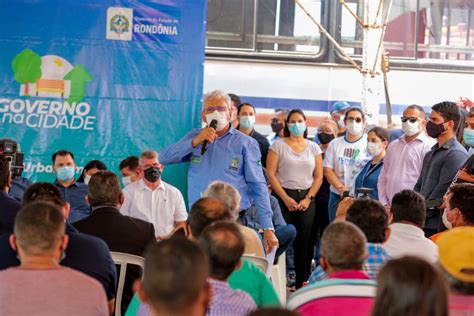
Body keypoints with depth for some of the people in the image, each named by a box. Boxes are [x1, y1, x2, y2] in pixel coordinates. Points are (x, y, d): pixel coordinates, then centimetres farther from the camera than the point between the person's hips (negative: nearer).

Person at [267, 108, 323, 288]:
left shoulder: (313, 147, 11)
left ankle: (301, 285, 7)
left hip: (306, 198, 3)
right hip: (284, 197, -2)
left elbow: (318, 177, 9)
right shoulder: (278, 145, 3)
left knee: (303, 243, 1)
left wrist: (308, 199, -3)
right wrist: (286, 198, -9)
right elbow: (271, 173, -3)